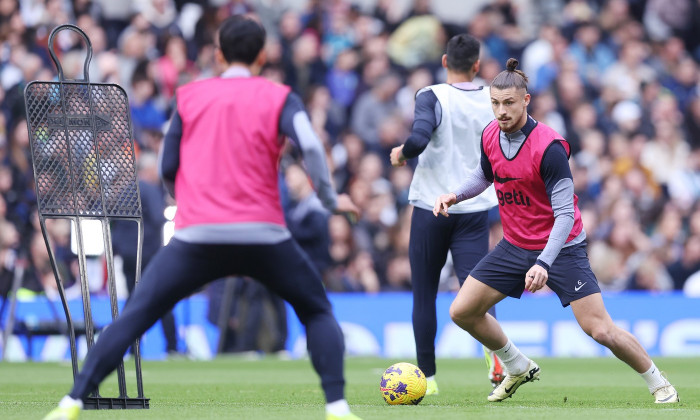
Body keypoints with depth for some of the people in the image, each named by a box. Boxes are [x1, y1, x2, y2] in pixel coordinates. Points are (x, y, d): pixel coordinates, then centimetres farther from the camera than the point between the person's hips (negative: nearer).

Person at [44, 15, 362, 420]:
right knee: (317, 311, 19)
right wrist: (331, 199, 4)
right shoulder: (278, 97, 7)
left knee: (134, 317, 6)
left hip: (196, 235, 1)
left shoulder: (190, 96, 13)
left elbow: (167, 168, 11)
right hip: (263, 233, -1)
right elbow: (311, 147, -9)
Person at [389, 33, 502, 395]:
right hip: (475, 209, 2)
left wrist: (401, 153, -6)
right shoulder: (495, 101, 3)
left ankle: (427, 377, 13)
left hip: (431, 207, -2)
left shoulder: (432, 97, -10)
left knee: (424, 295, 11)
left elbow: (419, 139, -26)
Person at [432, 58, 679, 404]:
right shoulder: (490, 136, -4)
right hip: (515, 245, 7)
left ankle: (659, 384, 7)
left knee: (601, 330, -15)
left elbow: (565, 213, -27)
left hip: (561, 247, -7)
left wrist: (544, 263, -37)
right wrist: (455, 195, -1)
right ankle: (518, 369, 26)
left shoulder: (548, 146, -25)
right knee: (462, 312, 3)